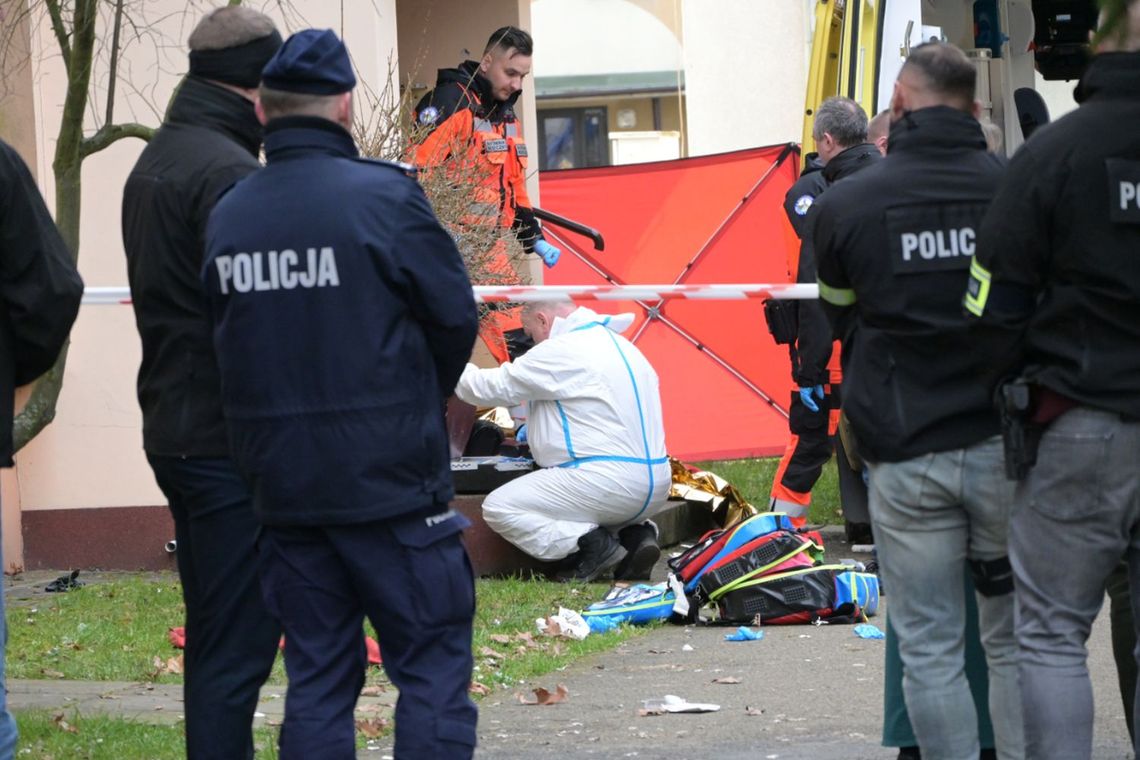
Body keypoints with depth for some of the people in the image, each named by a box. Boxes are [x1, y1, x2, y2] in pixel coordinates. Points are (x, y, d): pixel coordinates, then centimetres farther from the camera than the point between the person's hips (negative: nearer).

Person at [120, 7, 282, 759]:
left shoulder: (154, 162, 14)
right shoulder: (227, 172, -17)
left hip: (174, 433, 10)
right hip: (232, 441, -10)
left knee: (213, 639, 16)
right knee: (235, 648, -7)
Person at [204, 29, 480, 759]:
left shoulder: (227, 216, 4)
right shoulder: (386, 197, -11)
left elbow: (224, 336, 7)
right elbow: (456, 316, -5)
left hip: (282, 486, 5)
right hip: (391, 482, -5)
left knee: (317, 678, 11)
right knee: (433, 670, 2)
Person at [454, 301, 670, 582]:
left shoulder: (559, 351, -10)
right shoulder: (620, 345, 18)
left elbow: (492, 388, -3)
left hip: (605, 481, -9)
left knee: (498, 508, -5)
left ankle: (590, 543, -14)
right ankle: (636, 534, 7)